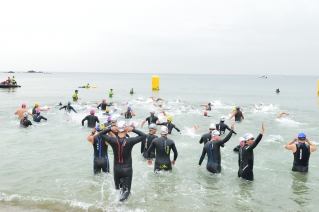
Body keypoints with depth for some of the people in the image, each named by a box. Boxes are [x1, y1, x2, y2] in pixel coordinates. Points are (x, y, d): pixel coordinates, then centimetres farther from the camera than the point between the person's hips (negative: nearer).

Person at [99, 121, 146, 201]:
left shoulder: (113, 141, -11)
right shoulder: (130, 141, -17)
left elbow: (101, 134, 5)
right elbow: (144, 135, -6)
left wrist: (110, 129, -8)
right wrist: (133, 130, -12)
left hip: (116, 169, 3)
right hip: (127, 169, -2)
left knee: (117, 188, 23)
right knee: (126, 190, 0)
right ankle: (121, 200, -23)